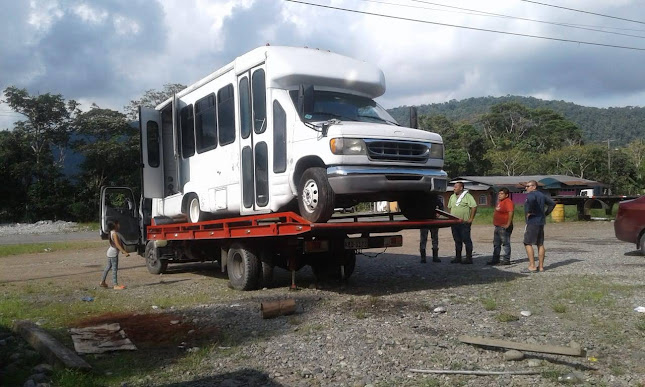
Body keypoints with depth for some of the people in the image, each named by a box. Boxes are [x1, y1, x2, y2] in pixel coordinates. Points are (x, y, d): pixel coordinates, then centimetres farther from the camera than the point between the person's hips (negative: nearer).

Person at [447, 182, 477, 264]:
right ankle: (458, 258, 19)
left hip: (464, 223, -7)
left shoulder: (467, 196, -7)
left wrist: (471, 219, -13)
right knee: (457, 241, 12)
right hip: (454, 223, 7)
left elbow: (474, 207, -11)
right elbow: (449, 207, 23)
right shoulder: (452, 197, 14)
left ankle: (469, 258, 2)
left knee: (466, 240, -3)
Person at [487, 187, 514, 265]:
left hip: (504, 227, -11)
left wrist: (508, 224, -27)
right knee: (496, 244, 14)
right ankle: (495, 259, 21)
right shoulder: (500, 202, 17)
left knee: (505, 243, -4)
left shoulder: (508, 202, -15)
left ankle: (506, 260, 1)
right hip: (498, 226, 11)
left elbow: (511, 212, -26)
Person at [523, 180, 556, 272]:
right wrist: (546, 213, 18)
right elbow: (552, 203, 22)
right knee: (540, 244, 11)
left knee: (528, 243, -5)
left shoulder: (531, 195, -11)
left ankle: (532, 266, -9)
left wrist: (529, 212, -22)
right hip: (541, 221, 9)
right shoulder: (542, 195, 16)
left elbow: (531, 200, -35)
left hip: (532, 221, -9)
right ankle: (541, 266, 14)